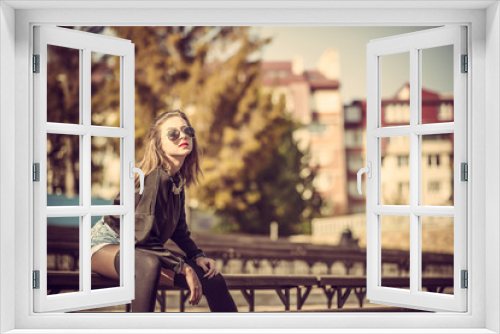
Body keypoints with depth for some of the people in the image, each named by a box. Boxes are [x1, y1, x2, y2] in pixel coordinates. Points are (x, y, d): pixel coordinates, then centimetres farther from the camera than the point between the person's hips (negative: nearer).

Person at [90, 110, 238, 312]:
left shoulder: (178, 179, 3)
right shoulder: (156, 178, -24)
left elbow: (178, 229, 16)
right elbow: (145, 239, -26)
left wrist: (197, 256, 2)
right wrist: (184, 268, -23)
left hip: (144, 251, 9)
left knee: (211, 277, 1)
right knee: (150, 264, -42)